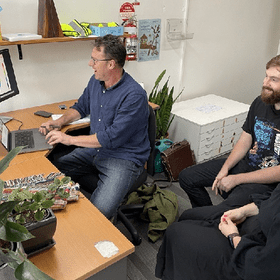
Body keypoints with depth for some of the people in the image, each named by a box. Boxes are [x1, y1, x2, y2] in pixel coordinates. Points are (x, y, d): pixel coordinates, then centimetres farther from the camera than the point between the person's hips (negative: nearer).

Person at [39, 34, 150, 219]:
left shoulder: (134, 95, -22)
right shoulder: (95, 81, 5)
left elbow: (112, 138, -25)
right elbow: (81, 107, 23)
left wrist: (70, 139, -20)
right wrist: (59, 122, 4)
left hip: (124, 160, -8)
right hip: (93, 150, 8)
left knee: (99, 211, -28)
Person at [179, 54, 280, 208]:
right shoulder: (260, 102, 1)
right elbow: (245, 141, 7)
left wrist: (236, 179, -21)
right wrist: (225, 169, -8)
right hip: (245, 163, 7)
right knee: (187, 177, 3)